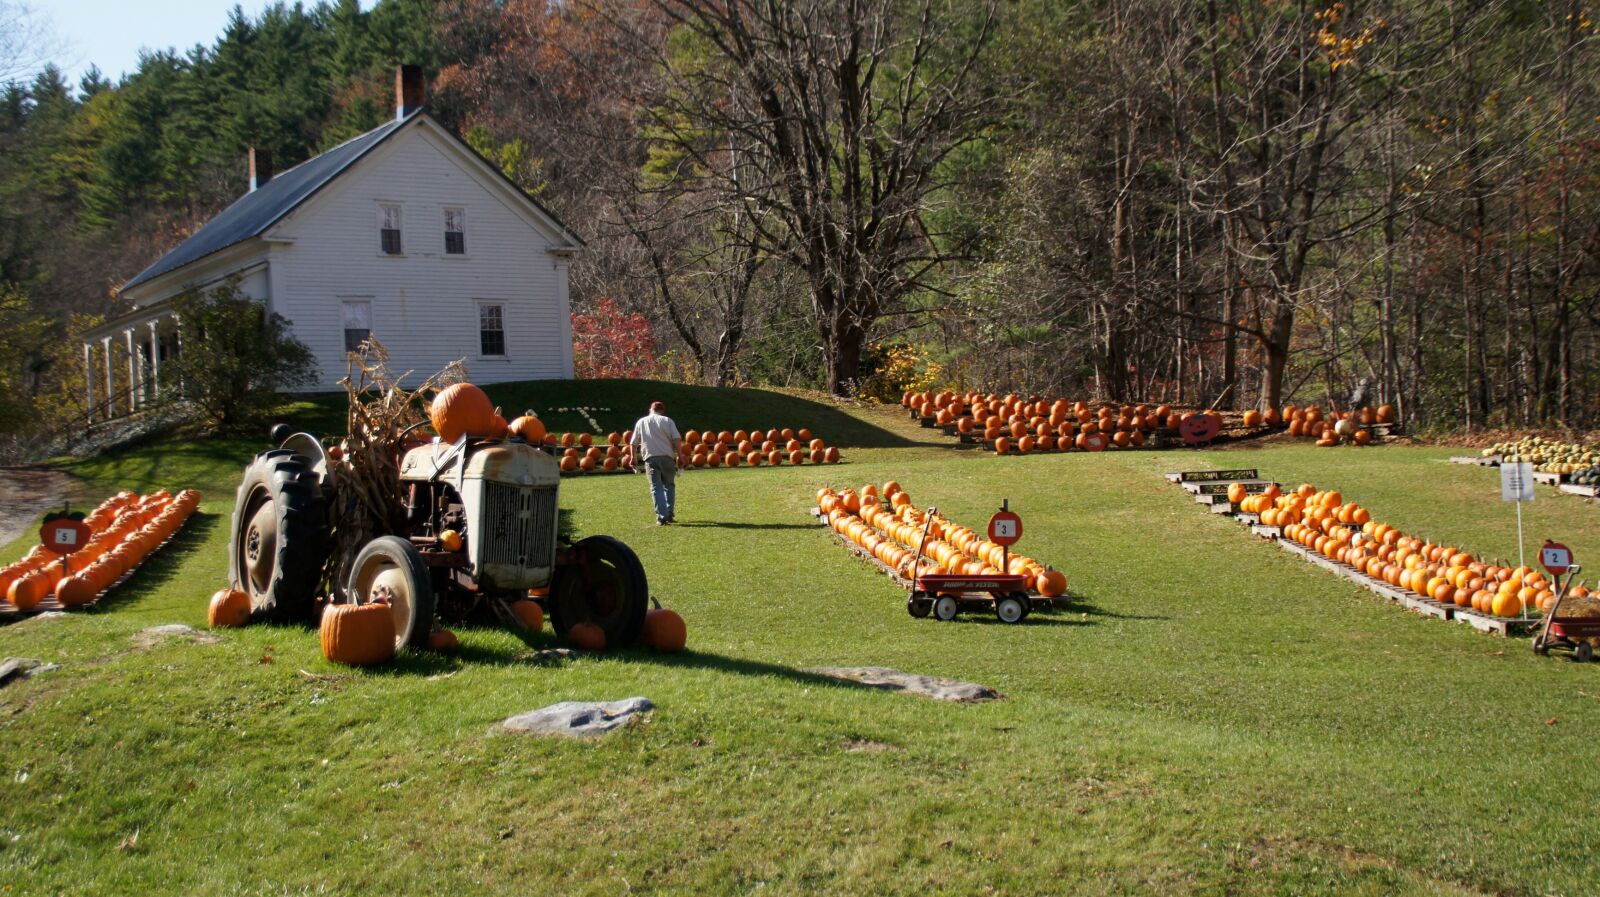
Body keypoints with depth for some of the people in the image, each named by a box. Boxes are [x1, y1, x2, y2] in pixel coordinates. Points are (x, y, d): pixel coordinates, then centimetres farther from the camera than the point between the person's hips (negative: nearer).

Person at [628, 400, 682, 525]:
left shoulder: (641, 422, 12)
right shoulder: (667, 420, 5)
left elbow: (634, 443, 14)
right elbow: (677, 439, -6)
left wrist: (634, 457, 28)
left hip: (650, 458, 1)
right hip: (667, 457, -1)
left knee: (656, 487, 1)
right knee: (669, 485, 15)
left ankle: (661, 516, -10)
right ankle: (669, 514, 9)